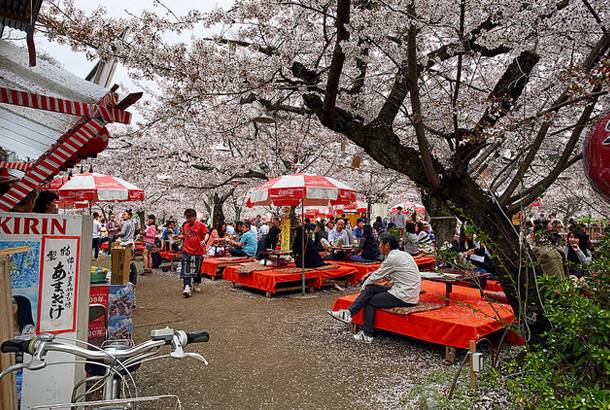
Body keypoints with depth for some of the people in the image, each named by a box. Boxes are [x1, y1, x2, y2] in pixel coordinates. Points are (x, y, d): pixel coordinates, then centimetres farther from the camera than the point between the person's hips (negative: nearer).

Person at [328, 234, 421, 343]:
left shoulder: (392, 258, -17)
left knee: (370, 301, 0)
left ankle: (367, 335, 10)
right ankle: (349, 313, -2)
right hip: (408, 291, 9)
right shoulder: (402, 254, 10)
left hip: (405, 297, -9)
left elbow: (377, 276, -7)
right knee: (370, 289, 2)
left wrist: (363, 287, 7)